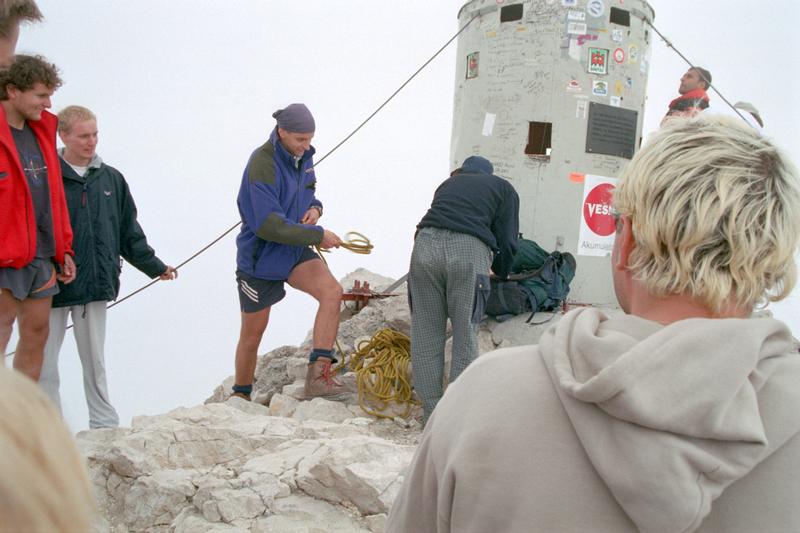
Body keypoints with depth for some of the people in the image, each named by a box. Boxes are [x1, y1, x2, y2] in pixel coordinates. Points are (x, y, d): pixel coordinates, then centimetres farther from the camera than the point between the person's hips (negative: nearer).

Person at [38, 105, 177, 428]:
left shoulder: (111, 179, 8)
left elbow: (129, 231, 15)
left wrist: (154, 266, 14)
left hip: (96, 285, 3)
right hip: (52, 288, -3)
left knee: (95, 361, 14)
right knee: (45, 365, 4)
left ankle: (105, 424, 23)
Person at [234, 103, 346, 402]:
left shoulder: (303, 157, 2)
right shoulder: (262, 164, -23)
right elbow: (269, 226, -28)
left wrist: (314, 208, -6)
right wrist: (318, 235, -24)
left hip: (294, 252, 6)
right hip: (260, 258, -6)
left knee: (332, 291, -22)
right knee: (252, 335, 9)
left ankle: (318, 377, -20)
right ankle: (241, 396, 33)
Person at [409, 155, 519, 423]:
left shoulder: (448, 183, 36)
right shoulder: (503, 187, 25)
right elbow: (507, 242, 16)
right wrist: (501, 274, 34)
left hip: (426, 243, 3)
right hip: (470, 249, -3)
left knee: (426, 335, 8)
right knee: (465, 336, 5)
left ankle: (431, 413, 12)